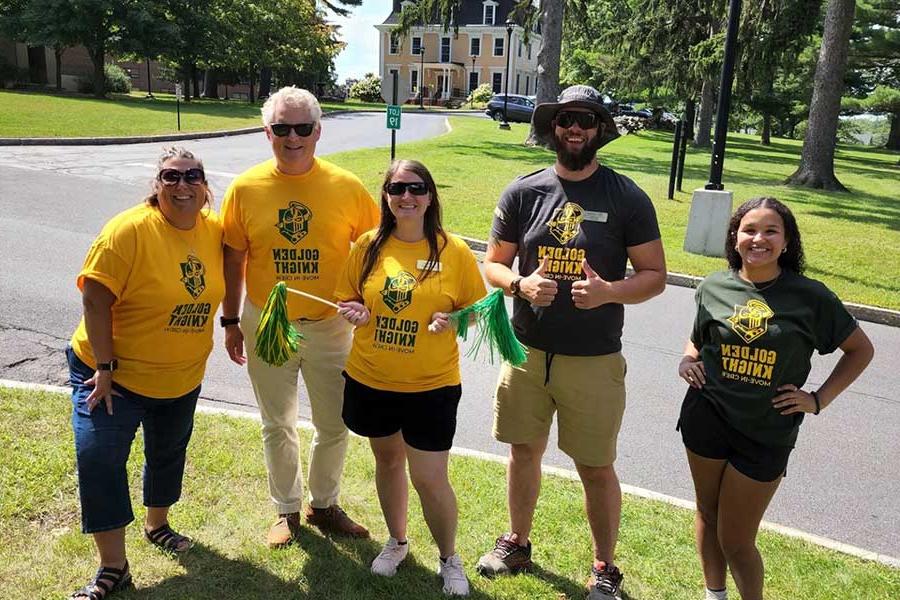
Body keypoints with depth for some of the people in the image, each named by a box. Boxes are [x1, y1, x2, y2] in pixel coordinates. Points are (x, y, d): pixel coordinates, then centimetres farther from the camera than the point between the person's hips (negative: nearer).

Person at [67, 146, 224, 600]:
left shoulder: (213, 230, -4)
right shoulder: (129, 230, -21)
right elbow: (95, 299, -21)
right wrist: (104, 367, -22)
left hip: (182, 377, 5)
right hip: (113, 374, -5)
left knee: (168, 454, 21)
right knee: (98, 457, -10)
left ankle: (156, 524, 47)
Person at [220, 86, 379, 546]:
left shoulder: (346, 187, -9)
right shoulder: (245, 188, -6)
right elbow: (233, 258, 1)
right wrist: (231, 321, 3)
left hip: (329, 326, 0)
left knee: (334, 426, 12)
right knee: (277, 426, 16)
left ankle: (324, 505, 35)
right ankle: (287, 511, 36)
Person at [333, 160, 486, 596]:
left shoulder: (454, 252, -9)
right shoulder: (369, 245, -2)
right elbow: (346, 296, 9)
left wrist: (454, 321, -22)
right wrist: (352, 310, -13)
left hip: (431, 386, -3)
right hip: (370, 380, 4)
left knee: (430, 479, 0)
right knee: (387, 461, 21)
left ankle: (450, 559, 28)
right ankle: (397, 541, 45)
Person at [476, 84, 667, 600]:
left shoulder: (628, 198, -5)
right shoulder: (523, 192, 1)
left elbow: (655, 275, -3)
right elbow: (493, 264, 7)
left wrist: (609, 292, -22)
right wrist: (521, 284, -15)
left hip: (594, 360, -2)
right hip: (527, 351, 3)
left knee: (596, 467, 8)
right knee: (524, 452, 17)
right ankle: (518, 543, 41)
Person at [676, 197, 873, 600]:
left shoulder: (809, 296, -8)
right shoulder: (714, 287, -2)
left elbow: (860, 349, 4)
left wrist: (819, 399, -4)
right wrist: (686, 361, -6)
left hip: (766, 433, -2)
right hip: (706, 419, 3)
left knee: (736, 541, 4)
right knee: (708, 516, 19)